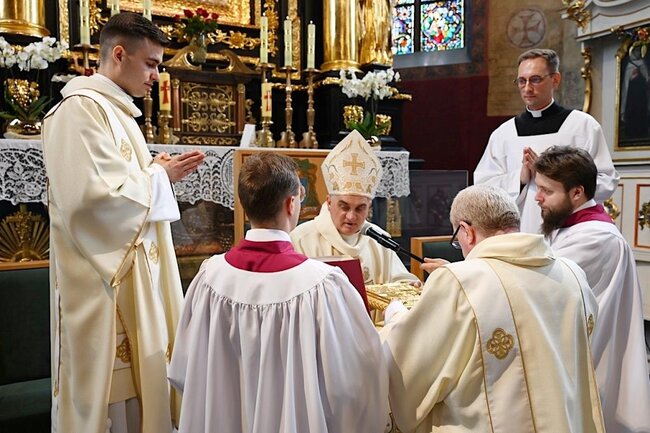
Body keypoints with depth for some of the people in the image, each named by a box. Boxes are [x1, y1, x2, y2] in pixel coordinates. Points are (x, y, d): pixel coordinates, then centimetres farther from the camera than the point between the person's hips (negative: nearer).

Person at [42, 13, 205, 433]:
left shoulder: (117, 111, 16)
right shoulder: (81, 108, -15)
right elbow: (92, 195, -24)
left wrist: (159, 172, 4)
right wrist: (158, 176, -12)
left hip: (134, 268, 10)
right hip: (104, 277, -10)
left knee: (138, 375, 16)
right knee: (110, 386, 2)